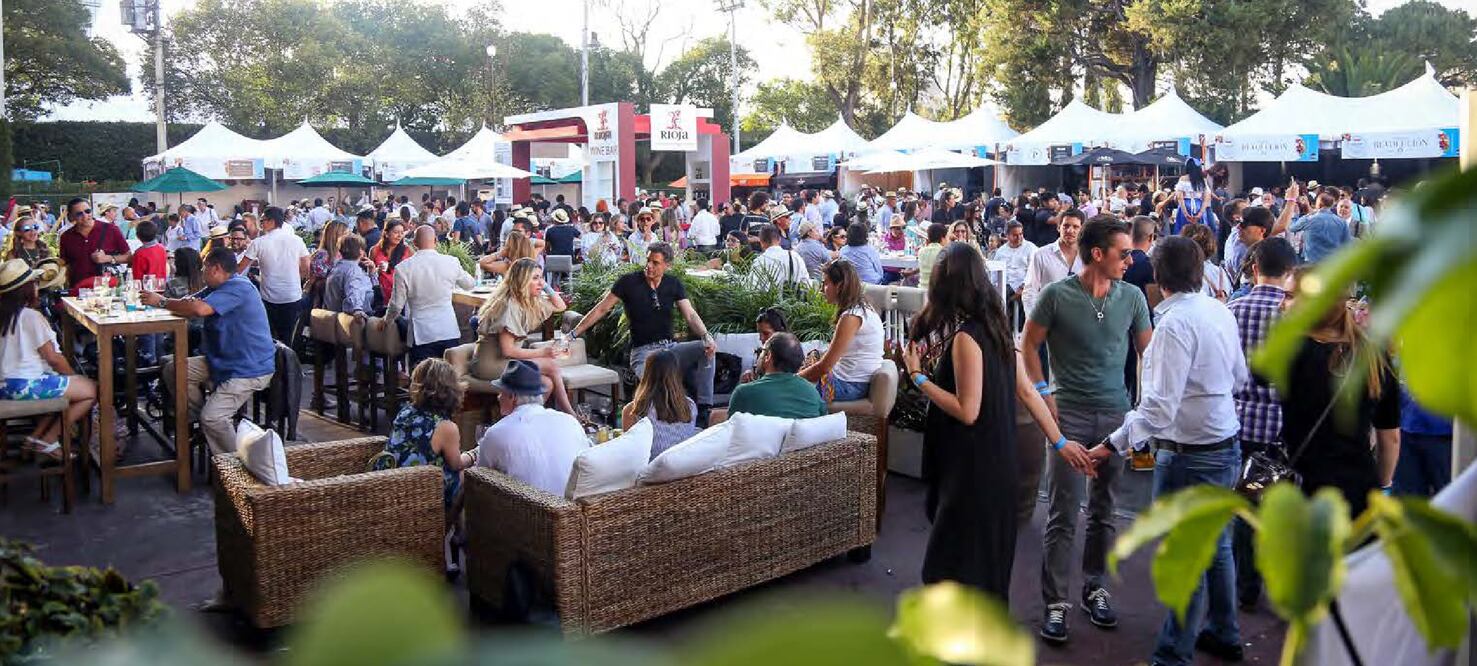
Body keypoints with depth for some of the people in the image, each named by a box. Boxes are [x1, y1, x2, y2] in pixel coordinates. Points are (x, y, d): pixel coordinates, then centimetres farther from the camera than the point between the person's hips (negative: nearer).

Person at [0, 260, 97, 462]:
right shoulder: (31, 316, -15)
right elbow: (52, 357, -11)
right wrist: (74, 376, 1)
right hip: (26, 385, -10)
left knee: (64, 386, 29)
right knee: (91, 390, -4)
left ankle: (36, 436, 17)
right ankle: (47, 441, 0)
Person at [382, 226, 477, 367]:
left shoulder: (403, 268, -8)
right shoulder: (451, 262, -4)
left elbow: (397, 305, 0)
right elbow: (469, 284, 15)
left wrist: (386, 320, 20)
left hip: (421, 335, -2)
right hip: (449, 332, 2)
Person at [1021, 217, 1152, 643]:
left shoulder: (1132, 297, 1)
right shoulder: (1056, 295, -8)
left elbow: (1148, 352, 8)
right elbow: (1029, 345, 0)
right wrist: (1044, 393, -7)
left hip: (1116, 414, 3)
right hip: (1069, 413, -3)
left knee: (1103, 511, 13)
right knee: (1063, 515, -1)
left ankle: (1095, 589, 29)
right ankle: (1055, 601, 8)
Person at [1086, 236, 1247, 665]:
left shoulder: (1175, 323, -22)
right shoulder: (1220, 312, 2)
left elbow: (1160, 405, -28)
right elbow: (1239, 377, 15)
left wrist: (1116, 445, -27)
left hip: (1188, 454, -9)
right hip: (1226, 444, 9)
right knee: (1215, 545, 23)